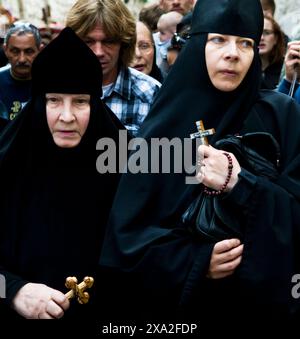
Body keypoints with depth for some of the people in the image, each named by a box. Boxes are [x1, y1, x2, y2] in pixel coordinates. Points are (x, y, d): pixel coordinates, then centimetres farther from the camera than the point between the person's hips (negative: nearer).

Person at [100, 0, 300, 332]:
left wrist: (239, 184, -23)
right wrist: (194, 262, -18)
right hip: (177, 303, 0)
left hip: (262, 302, 0)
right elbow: (127, 228, -5)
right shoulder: (165, 123, -4)